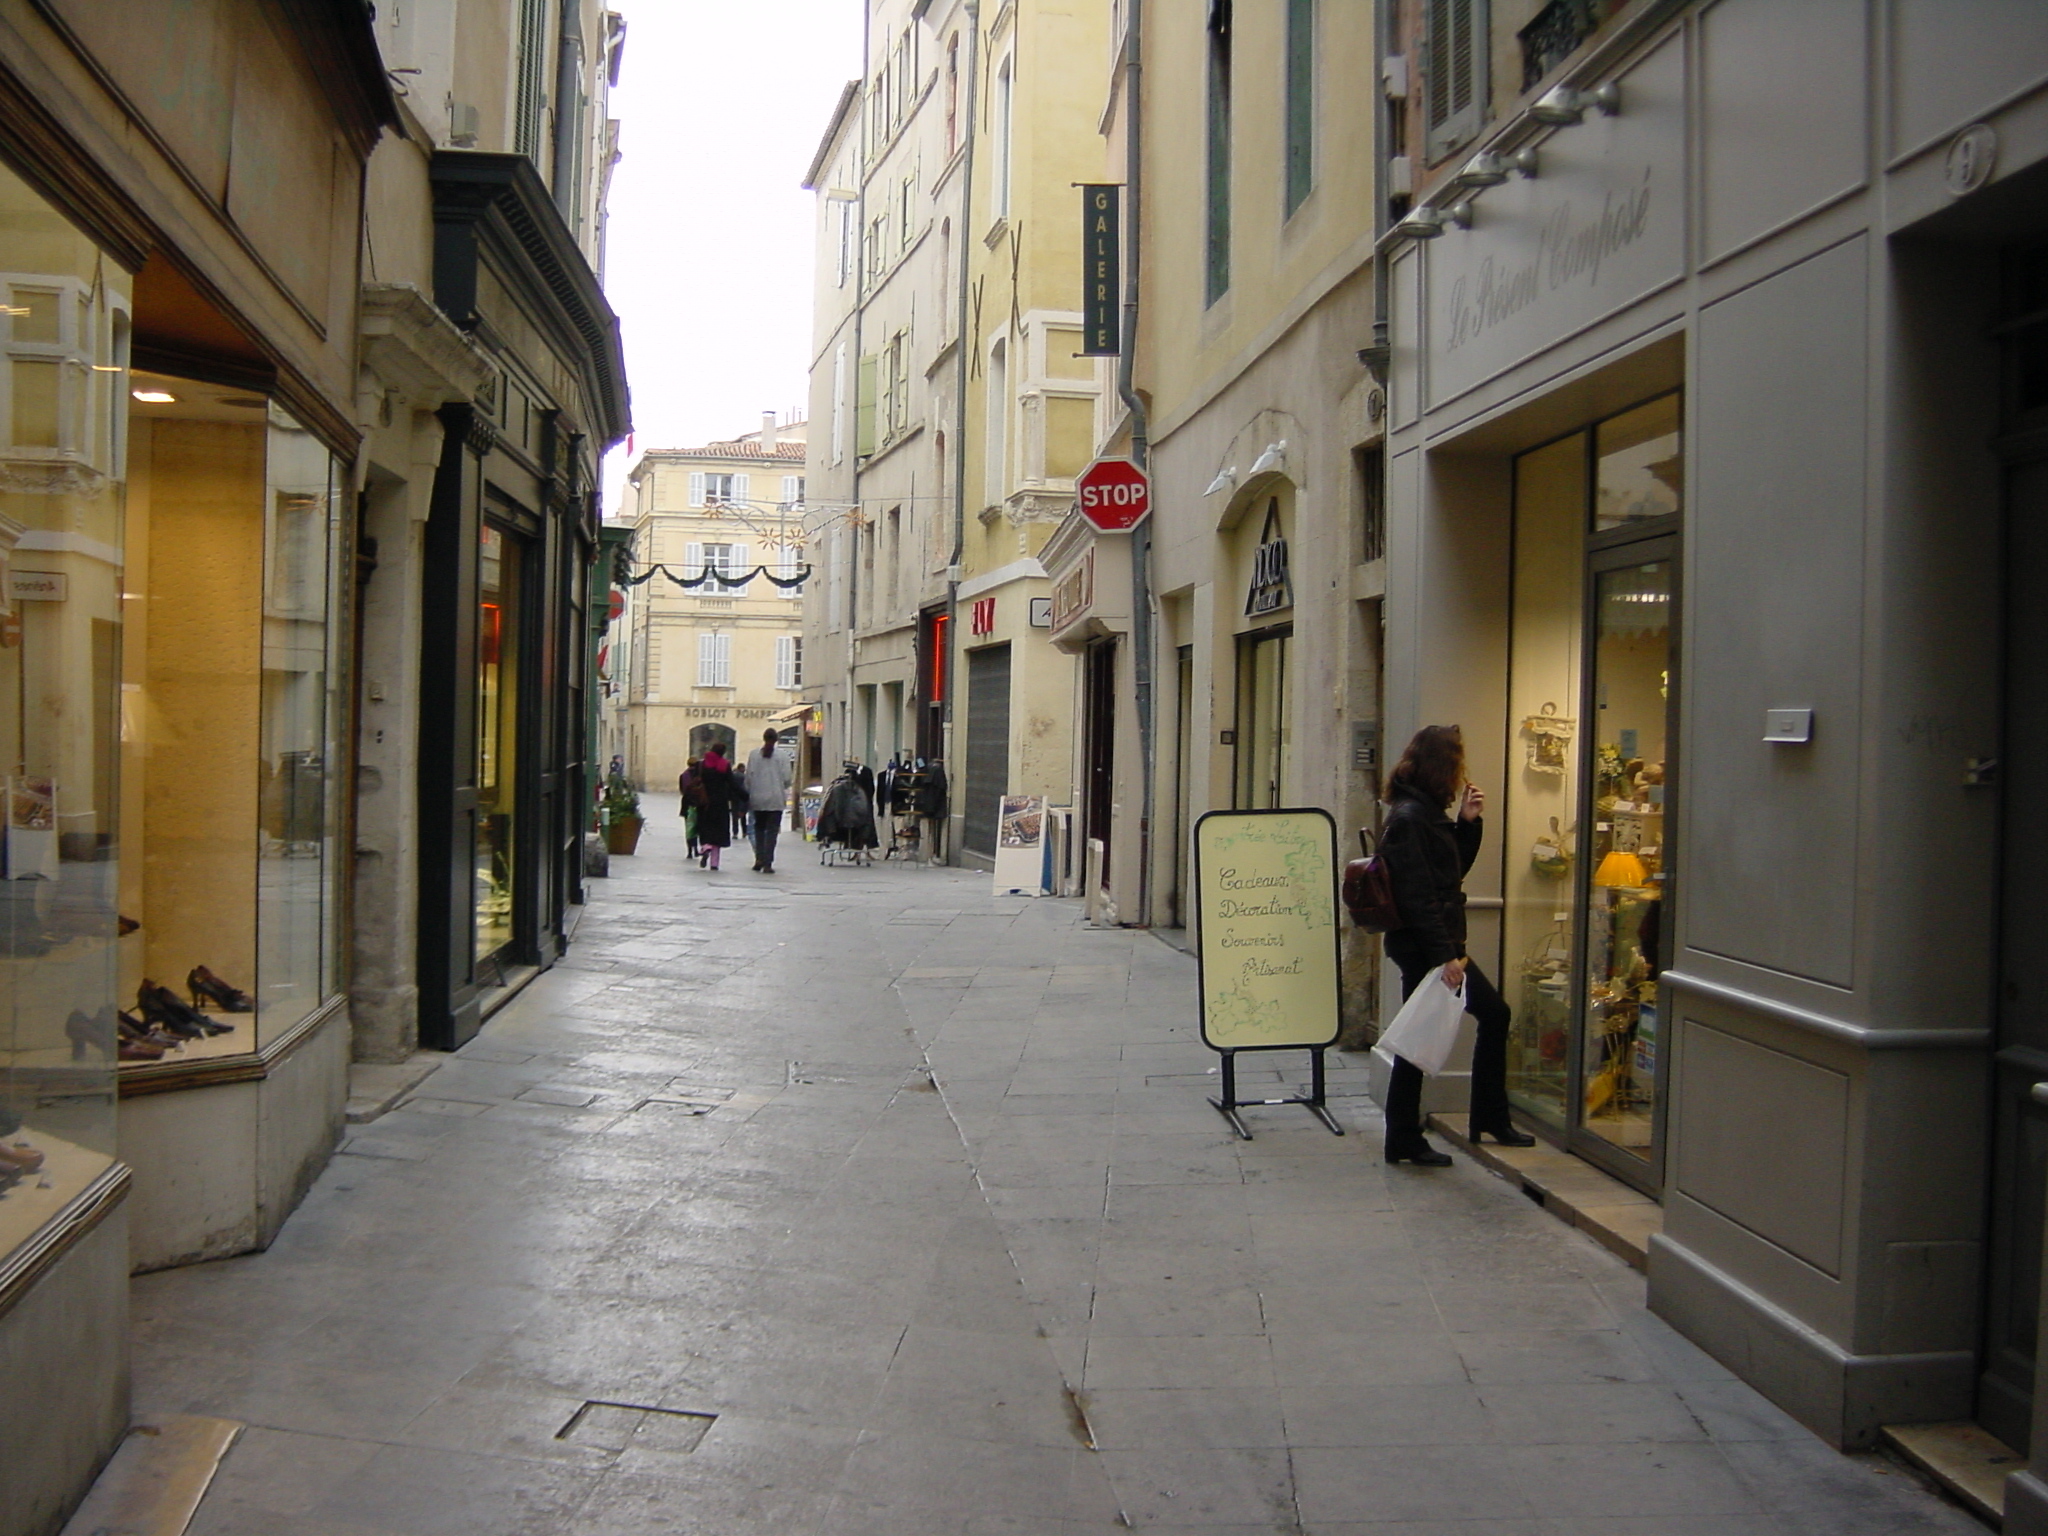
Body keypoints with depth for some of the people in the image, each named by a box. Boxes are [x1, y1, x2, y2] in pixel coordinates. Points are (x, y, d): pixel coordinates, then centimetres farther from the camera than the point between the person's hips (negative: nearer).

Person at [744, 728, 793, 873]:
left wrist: (749, 794, 11)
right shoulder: (781, 756, -5)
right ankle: (767, 864, -4)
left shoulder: (754, 755, -1)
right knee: (772, 831, 1)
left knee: (759, 829, 17)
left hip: (758, 799, 2)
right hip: (775, 800, -2)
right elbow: (787, 779, -5)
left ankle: (759, 859, 8)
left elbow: (748, 777, 0)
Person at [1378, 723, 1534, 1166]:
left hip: (1440, 944, 11)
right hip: (1423, 948, -11)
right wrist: (1445, 955, -24)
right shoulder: (1409, 818, -18)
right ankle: (1403, 1142, 9)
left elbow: (1454, 872, 19)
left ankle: (1491, 1120, 26)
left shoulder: (1430, 813, 13)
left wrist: (1468, 822, 7)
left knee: (1494, 1015, 16)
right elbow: (1417, 895, -23)